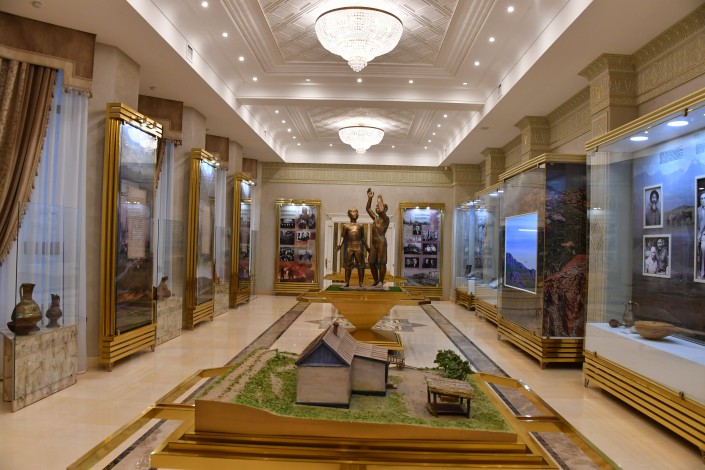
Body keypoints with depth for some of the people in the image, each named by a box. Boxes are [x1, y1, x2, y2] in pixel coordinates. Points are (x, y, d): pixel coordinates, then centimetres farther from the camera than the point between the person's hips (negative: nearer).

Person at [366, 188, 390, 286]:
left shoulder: (386, 219, -5)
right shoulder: (375, 218, 16)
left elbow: (382, 211, -25)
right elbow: (368, 209, 20)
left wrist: (380, 201, -11)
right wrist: (369, 198, 11)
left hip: (381, 242, -8)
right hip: (373, 242, 8)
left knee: (381, 263, -4)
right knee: (371, 262, 8)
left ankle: (381, 282, 2)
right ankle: (376, 280, 19)